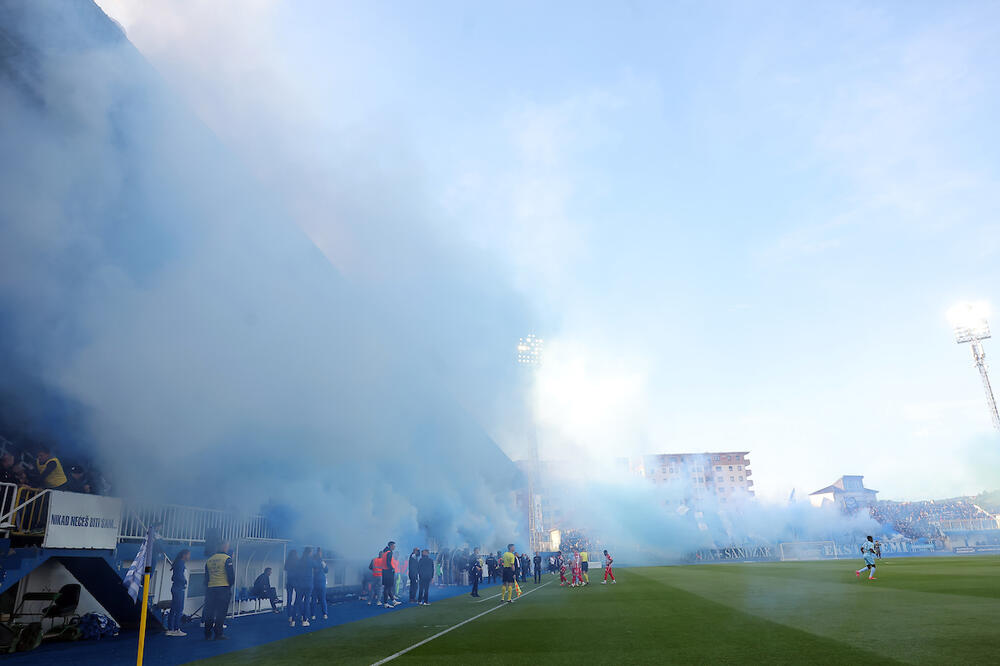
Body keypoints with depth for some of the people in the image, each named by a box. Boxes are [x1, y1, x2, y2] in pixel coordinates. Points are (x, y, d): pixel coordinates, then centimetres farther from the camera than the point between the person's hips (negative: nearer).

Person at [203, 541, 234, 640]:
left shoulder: (209, 560, 11)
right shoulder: (227, 558, -7)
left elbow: (206, 577, 15)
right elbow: (231, 574, -9)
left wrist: (207, 589, 22)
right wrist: (231, 584, 6)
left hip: (210, 588, 6)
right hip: (223, 588, -5)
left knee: (210, 612, 11)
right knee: (221, 612, 0)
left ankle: (207, 634, 14)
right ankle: (218, 634, 0)